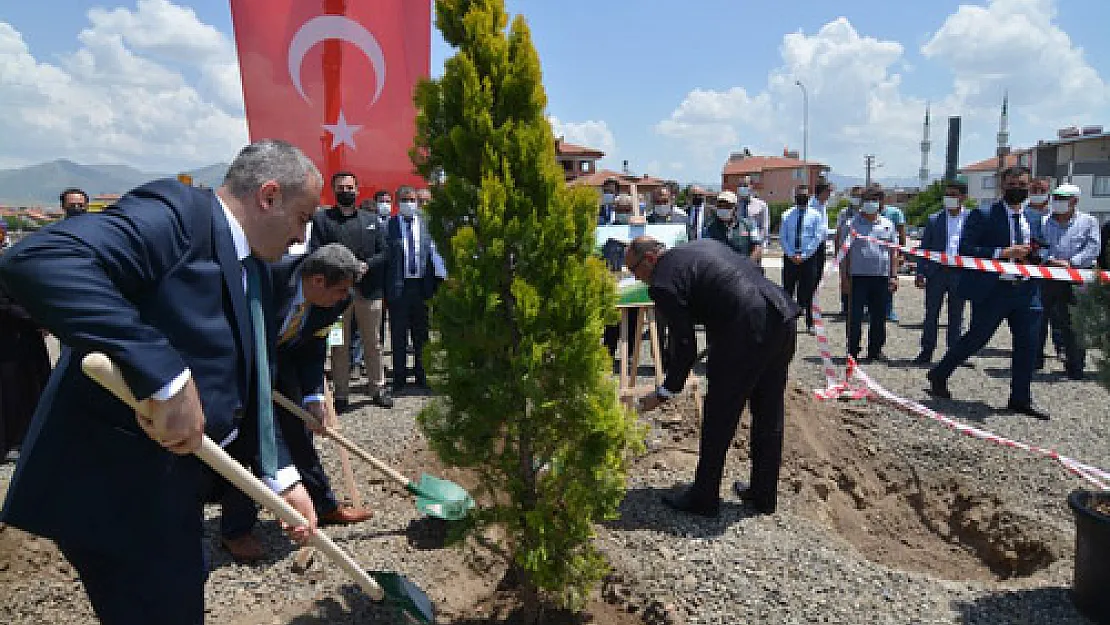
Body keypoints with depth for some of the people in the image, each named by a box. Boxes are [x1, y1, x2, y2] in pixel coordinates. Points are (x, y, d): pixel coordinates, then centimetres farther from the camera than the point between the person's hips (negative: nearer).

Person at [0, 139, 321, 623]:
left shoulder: (253, 268, 11)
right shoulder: (176, 213, -18)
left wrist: (282, 476, 5)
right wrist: (164, 374, -39)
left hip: (176, 484, 9)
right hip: (116, 487, -9)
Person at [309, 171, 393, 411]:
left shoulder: (372, 220, 14)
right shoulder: (321, 219, 5)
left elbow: (384, 253, 8)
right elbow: (316, 254, -4)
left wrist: (367, 265, -10)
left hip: (369, 290, 2)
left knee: (373, 343, 9)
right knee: (339, 346, 4)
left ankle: (378, 388, 20)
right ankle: (341, 394, 12)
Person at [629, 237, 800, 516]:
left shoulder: (663, 283, -4)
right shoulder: (704, 244, 21)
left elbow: (685, 348, -4)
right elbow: (754, 271, 22)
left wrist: (665, 393, 8)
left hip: (747, 333, -9)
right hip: (783, 317, 9)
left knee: (719, 419, 8)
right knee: (768, 414, 20)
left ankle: (704, 498, 22)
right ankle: (764, 494, 34)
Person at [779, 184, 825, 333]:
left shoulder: (815, 215, 2)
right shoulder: (787, 215, 9)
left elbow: (817, 237, -4)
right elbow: (783, 237, 5)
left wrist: (803, 255, -12)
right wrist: (792, 255, -7)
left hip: (808, 258, -2)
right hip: (790, 258, 2)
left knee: (807, 292, 1)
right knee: (788, 290, 2)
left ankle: (810, 324, 10)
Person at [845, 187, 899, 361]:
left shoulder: (887, 225, 13)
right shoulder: (853, 224, 5)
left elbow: (893, 252, 14)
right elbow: (845, 252, 4)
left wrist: (894, 276, 5)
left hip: (881, 276, 3)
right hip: (858, 275, -3)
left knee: (879, 316, 8)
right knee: (855, 315, -4)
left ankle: (875, 350, 18)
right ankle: (852, 351, 2)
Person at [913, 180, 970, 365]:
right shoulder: (934, 219, 6)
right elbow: (924, 248, 6)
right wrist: (920, 273, -1)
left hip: (960, 273, 0)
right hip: (937, 272, 0)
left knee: (956, 316, 7)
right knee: (931, 314, 3)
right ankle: (926, 352, 10)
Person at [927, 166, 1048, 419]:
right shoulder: (984, 215, -7)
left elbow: (1032, 252, 22)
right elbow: (965, 249, -16)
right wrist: (1002, 253, -24)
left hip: (1022, 290, 6)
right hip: (992, 291, -6)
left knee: (1025, 343, 7)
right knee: (976, 337, 0)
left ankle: (1020, 399, 18)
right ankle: (939, 375, 20)